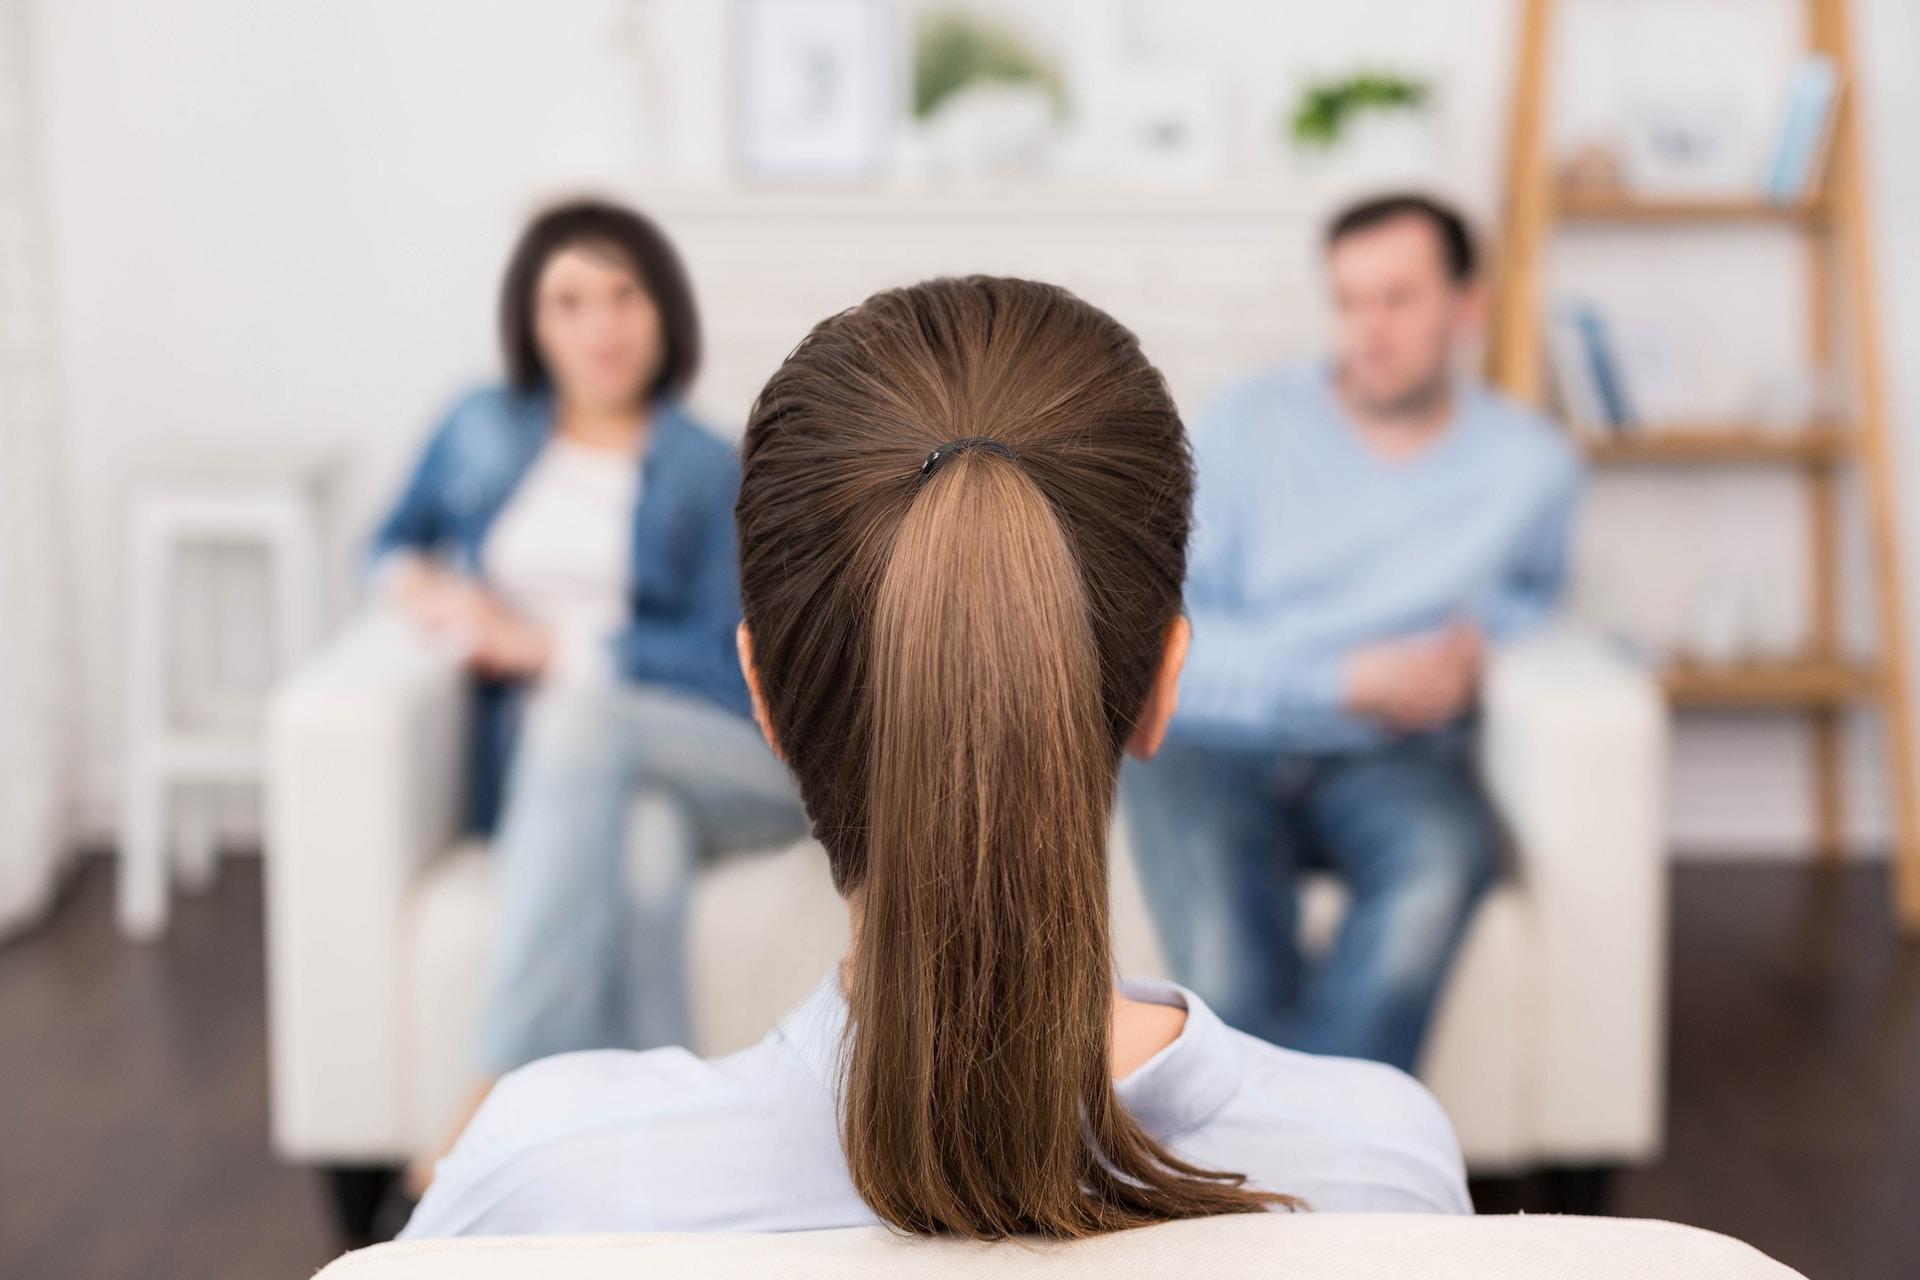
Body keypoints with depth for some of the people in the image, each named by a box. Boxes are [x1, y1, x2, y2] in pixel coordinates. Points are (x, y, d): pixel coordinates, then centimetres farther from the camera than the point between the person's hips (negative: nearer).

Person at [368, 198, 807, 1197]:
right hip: (550, 764, 1)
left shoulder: (708, 471, 8)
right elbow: (394, 543, 28)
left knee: (580, 717, -36)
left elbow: (727, 660, -2)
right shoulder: (482, 431, 15)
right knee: (640, 858, -36)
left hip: (736, 761, -1)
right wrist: (417, 579, 2)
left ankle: (495, 1099, -43)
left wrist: (548, 646, -11)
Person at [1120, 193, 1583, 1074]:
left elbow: (1530, 590, 26)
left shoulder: (1530, 463, 6)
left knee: (1443, 858, -36)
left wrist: (1479, 640, 1)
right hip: (1212, 742, -1)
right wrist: (1342, 679, -13)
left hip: (1390, 760, 1)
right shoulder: (1249, 425, 2)